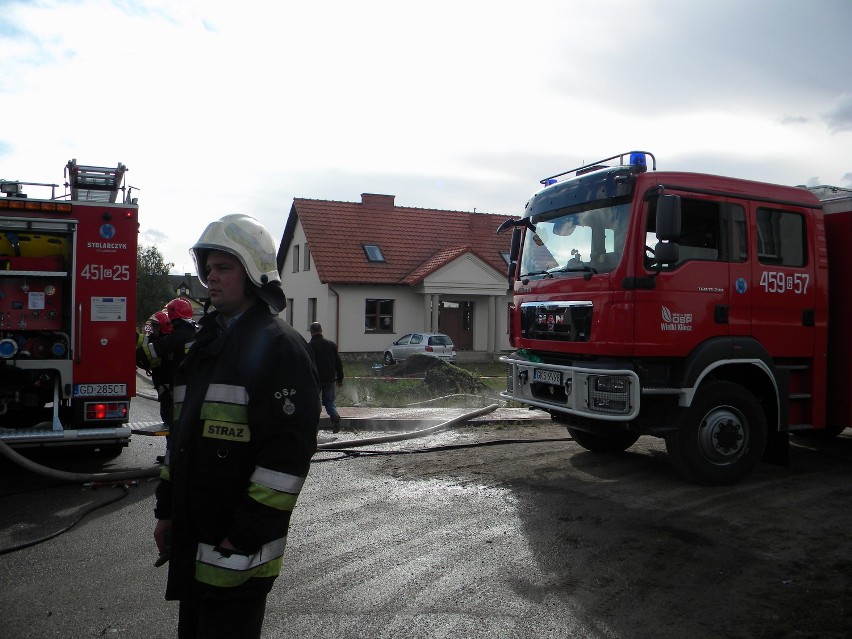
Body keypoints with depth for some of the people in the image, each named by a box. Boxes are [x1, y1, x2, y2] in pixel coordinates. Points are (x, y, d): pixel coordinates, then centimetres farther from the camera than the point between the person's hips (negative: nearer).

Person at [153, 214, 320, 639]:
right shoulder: (207, 344, 13)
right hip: (191, 544, 9)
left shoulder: (279, 347, -15)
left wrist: (245, 538, -21)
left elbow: (288, 452, -22)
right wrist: (166, 509, 17)